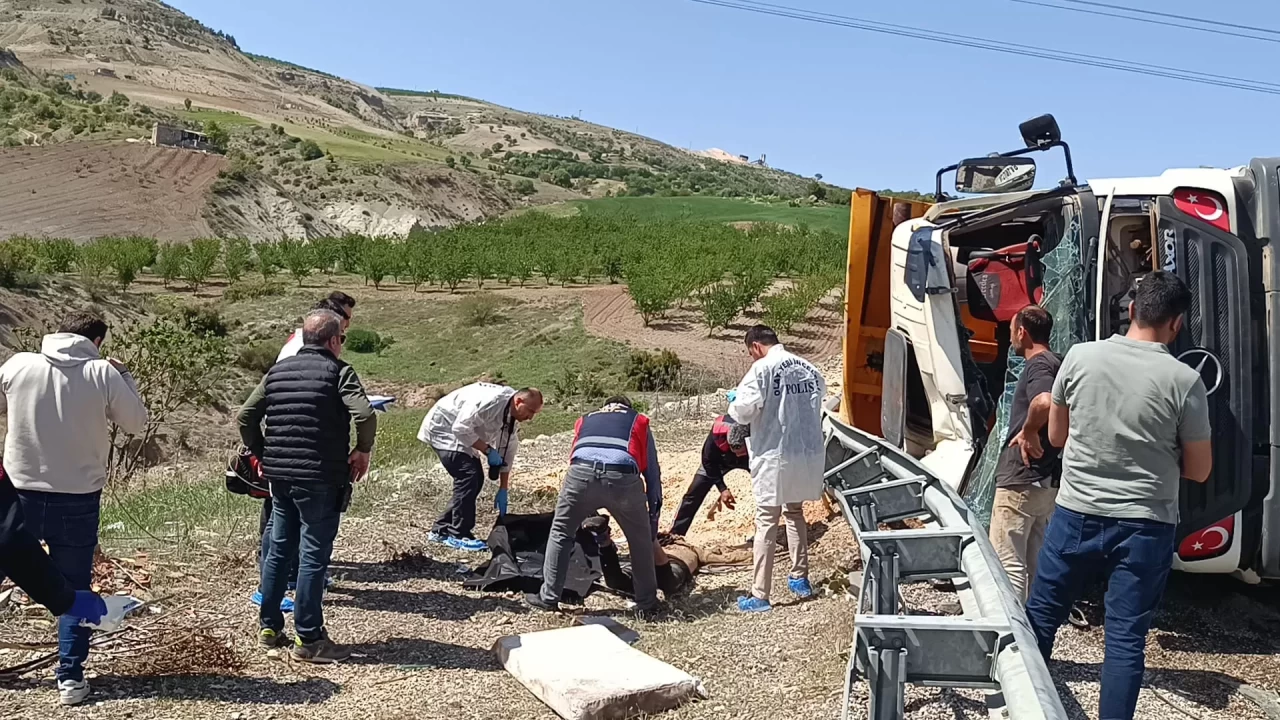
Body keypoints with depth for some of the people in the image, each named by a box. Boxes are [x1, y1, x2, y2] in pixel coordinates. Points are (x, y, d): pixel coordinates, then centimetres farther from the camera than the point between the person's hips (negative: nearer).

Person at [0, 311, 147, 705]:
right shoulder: (103, 374, -11)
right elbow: (136, 423, -1)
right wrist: (123, 376, 8)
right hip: (78, 501, -2)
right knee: (75, 588, 10)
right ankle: (70, 676, 9)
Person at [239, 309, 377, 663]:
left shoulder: (278, 371, 12)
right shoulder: (338, 371, -7)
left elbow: (246, 416, 10)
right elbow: (364, 414, -22)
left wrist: (260, 454, 19)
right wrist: (363, 450, -7)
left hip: (278, 475, 7)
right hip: (320, 478, -6)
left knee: (278, 549, 16)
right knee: (313, 555, -1)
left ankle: (268, 627, 25)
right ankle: (309, 638, 4)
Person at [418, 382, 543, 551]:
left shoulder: (513, 419, -2)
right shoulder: (489, 401, -32)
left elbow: (507, 453, 4)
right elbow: (461, 428, -32)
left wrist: (503, 490, 5)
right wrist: (488, 450, -27)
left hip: (461, 434, 10)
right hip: (443, 429, -10)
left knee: (476, 479, 5)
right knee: (468, 476, -20)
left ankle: (441, 530, 15)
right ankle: (458, 535, -10)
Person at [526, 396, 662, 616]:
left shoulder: (585, 420, 38)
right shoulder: (639, 421, 34)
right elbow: (653, 474, 32)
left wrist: (590, 517, 48)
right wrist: (653, 521, 38)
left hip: (582, 472, 1)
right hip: (623, 477, -1)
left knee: (560, 533, 22)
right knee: (641, 541, 20)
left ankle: (548, 597, 26)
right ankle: (646, 604, 26)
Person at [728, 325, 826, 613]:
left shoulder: (763, 368, -11)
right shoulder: (809, 368, 8)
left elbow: (743, 411, -15)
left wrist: (733, 400, 7)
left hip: (775, 457, -6)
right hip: (809, 454, 6)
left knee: (766, 523, 0)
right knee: (795, 513, 24)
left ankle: (759, 595, 2)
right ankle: (800, 579, 31)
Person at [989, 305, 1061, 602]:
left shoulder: (1038, 365, -14)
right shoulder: (1058, 364, 15)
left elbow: (1045, 402, -36)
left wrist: (1028, 430, -22)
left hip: (1021, 481, -10)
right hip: (1049, 481, 10)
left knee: (1008, 564, -5)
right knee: (1038, 563, 16)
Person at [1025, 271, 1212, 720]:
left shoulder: (1080, 357, -5)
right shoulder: (1184, 381, -10)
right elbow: (1199, 471, 0)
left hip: (1075, 515, 2)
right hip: (1144, 527, -2)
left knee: (1040, 618, 16)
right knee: (1126, 638, 6)